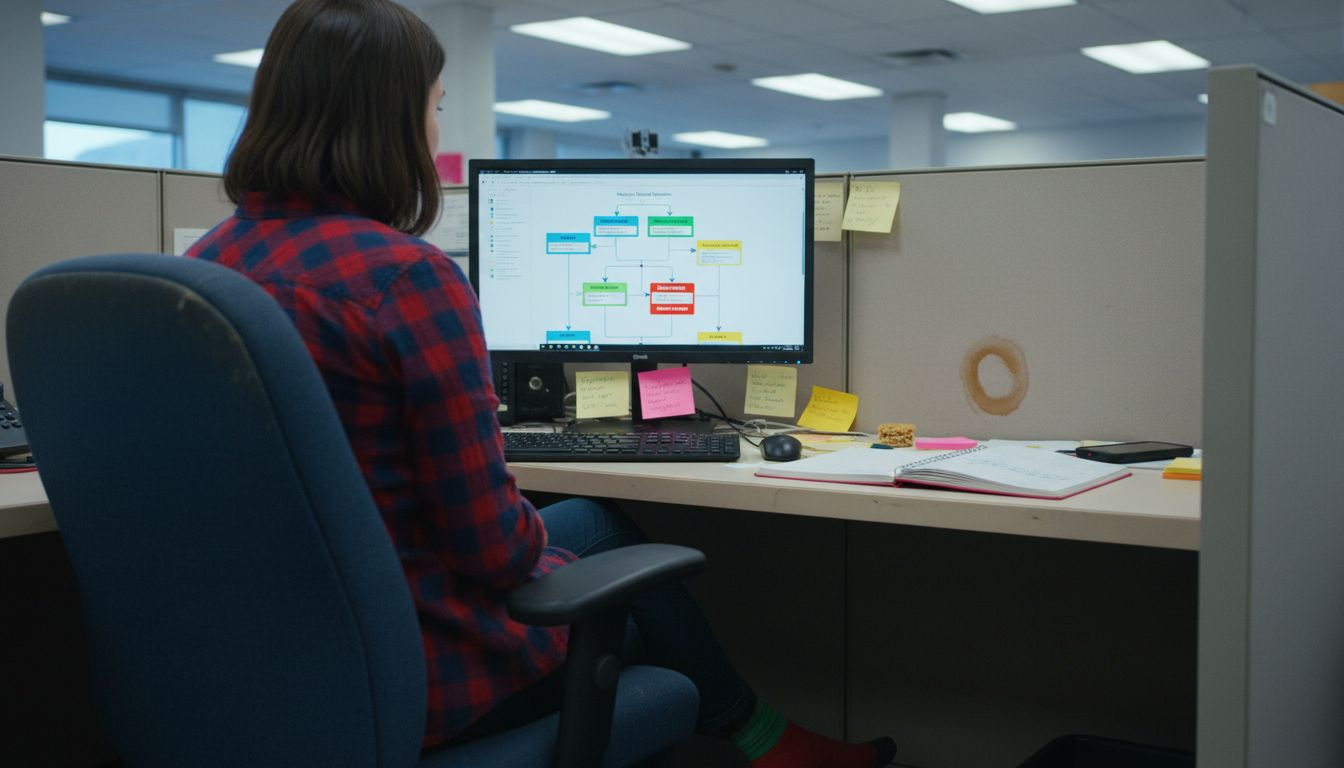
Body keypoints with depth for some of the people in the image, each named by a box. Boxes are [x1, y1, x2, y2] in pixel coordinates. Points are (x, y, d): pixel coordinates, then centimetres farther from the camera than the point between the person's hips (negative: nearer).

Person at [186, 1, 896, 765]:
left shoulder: (207, 259, 0)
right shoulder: (408, 275, -24)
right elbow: (490, 544, -20)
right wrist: (536, 536, 2)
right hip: (409, 672, -7)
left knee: (586, 523, 26)